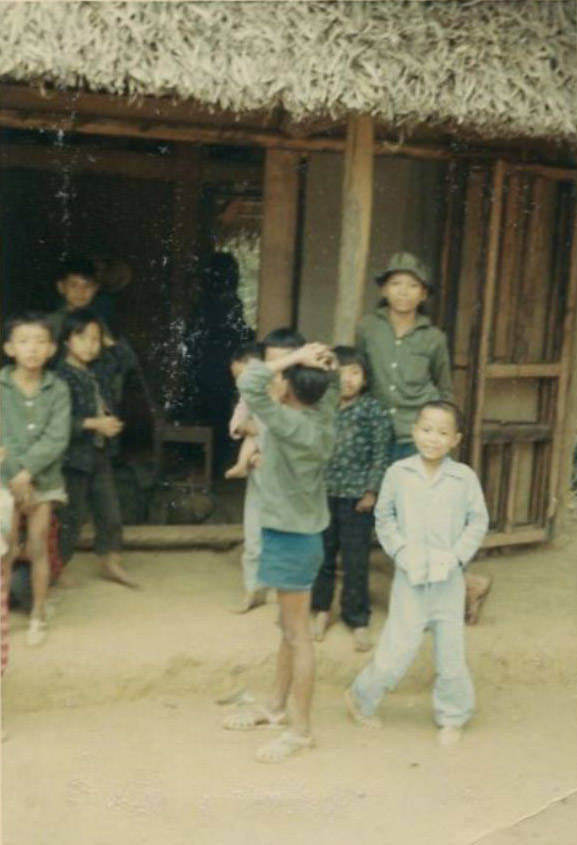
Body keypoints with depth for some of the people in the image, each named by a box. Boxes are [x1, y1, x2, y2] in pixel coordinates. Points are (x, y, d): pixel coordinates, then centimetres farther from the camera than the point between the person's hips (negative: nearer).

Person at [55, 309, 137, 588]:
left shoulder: (98, 370, 6)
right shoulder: (62, 377, -19)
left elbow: (124, 362, 24)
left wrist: (108, 342, 12)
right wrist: (94, 424, -27)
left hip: (100, 454, 8)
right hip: (74, 457, -8)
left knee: (111, 512, 13)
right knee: (71, 516, 3)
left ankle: (110, 563, 26)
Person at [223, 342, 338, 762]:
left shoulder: (294, 427, -25)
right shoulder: (321, 419, -1)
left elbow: (249, 383, -36)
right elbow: (330, 385, 20)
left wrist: (297, 357, -28)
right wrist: (322, 364, 0)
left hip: (292, 539, -9)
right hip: (294, 535, 9)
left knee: (298, 634, 1)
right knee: (290, 629, 21)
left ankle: (302, 730, 13)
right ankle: (276, 706, 36)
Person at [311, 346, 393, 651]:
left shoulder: (374, 410, -6)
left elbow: (380, 455, -6)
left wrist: (371, 490, -10)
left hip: (356, 495, -3)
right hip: (322, 492, 3)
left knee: (356, 560, 4)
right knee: (322, 554, 14)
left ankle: (358, 619, 18)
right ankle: (322, 609, 33)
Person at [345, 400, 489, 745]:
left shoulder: (465, 478, -6)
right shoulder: (398, 473, -5)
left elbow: (478, 522, 0)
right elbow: (384, 517, 3)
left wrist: (457, 555, -12)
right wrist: (401, 551, -10)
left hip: (448, 581, 1)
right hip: (410, 579, -1)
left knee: (451, 652, 12)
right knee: (397, 648, 2)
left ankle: (453, 716, 30)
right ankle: (362, 697, 26)